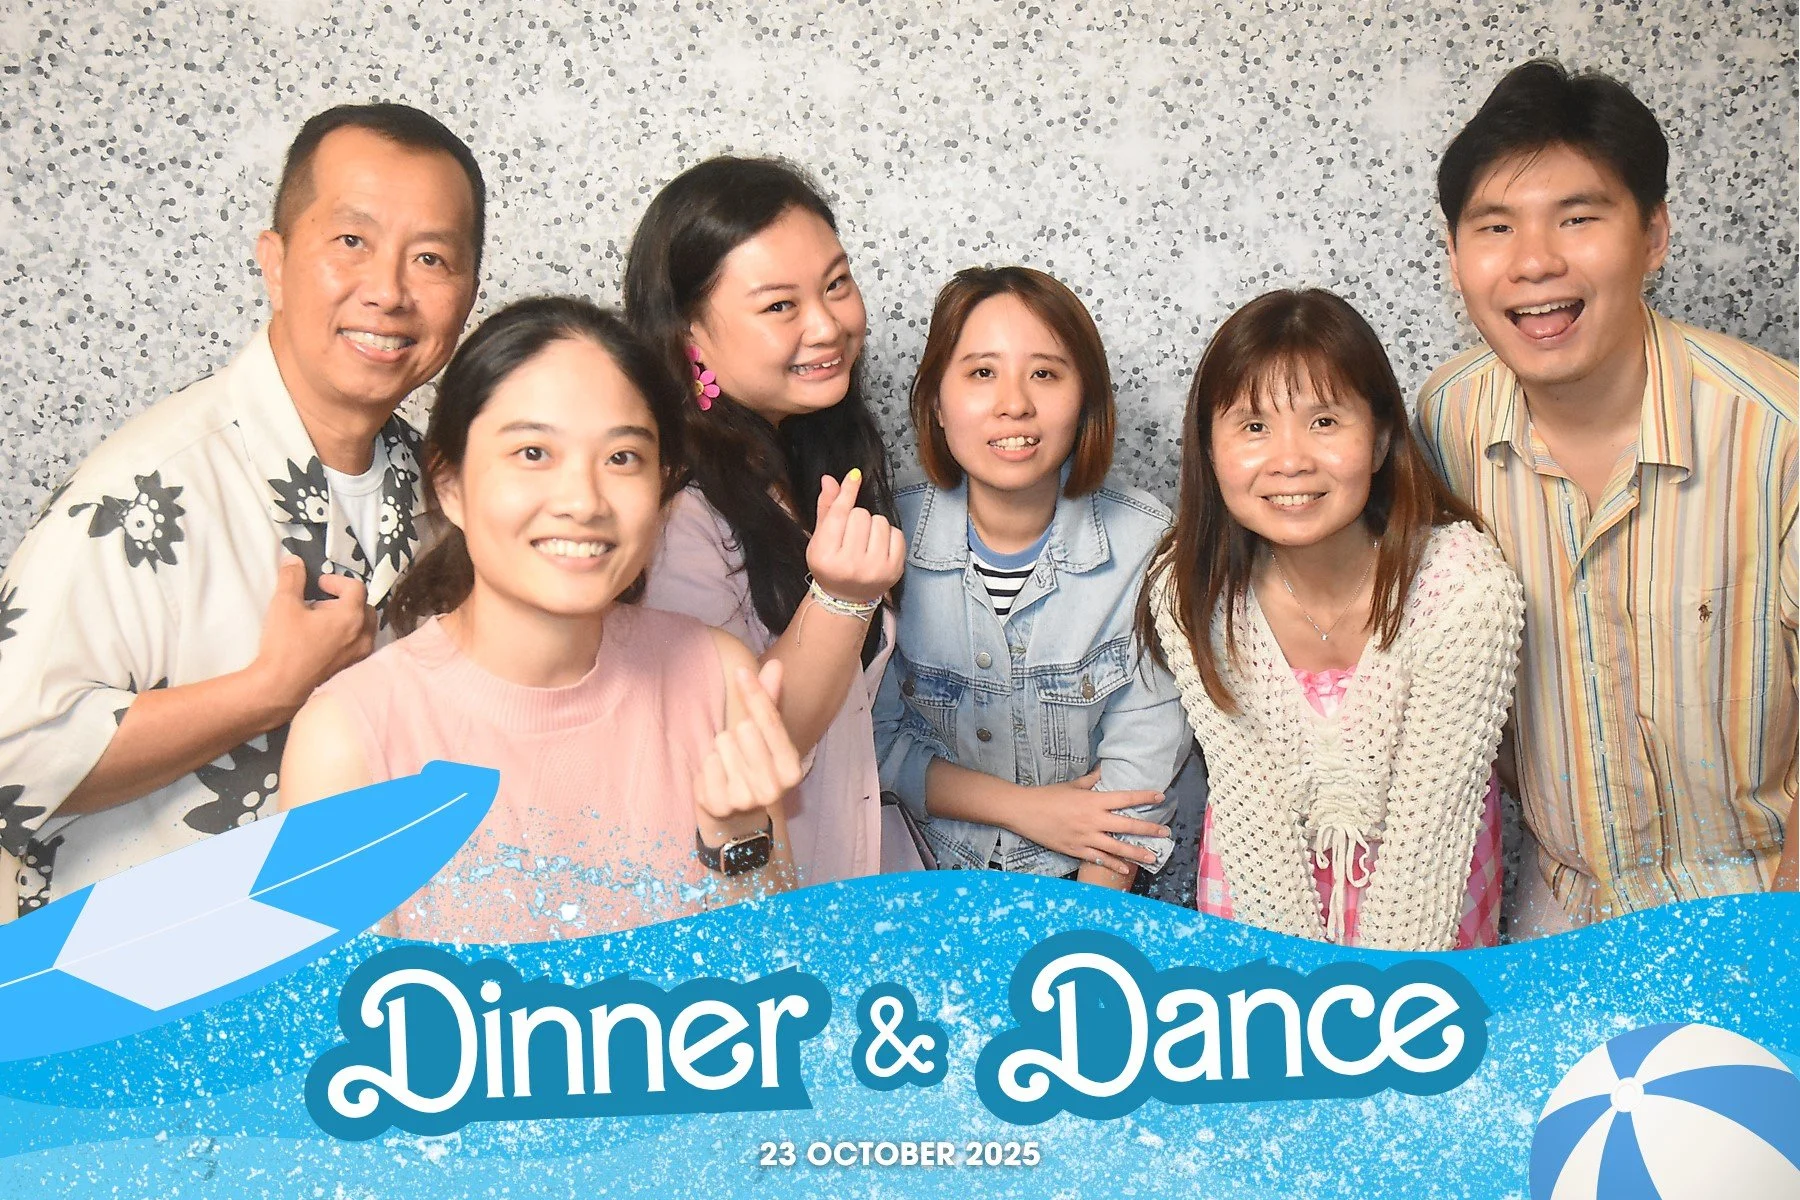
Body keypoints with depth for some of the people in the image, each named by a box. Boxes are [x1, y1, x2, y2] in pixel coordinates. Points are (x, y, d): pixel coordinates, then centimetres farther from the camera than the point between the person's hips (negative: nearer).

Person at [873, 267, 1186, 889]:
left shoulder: (1147, 544, -8)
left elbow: (1142, 766, -7)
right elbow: (874, 738, -1)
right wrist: (1022, 807, -10)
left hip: (1088, 885, 0)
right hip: (927, 883, 0)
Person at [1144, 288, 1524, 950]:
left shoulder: (1466, 585, -25)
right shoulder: (1190, 596, -18)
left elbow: (1431, 813, -20)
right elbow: (1249, 801, -14)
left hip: (1426, 891, -1)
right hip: (1262, 879, 1)